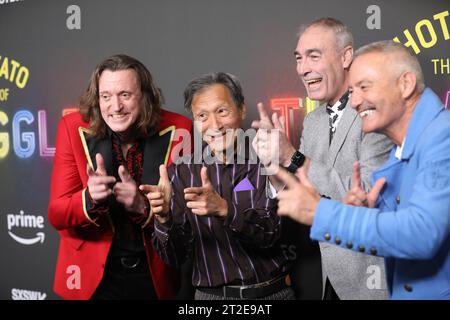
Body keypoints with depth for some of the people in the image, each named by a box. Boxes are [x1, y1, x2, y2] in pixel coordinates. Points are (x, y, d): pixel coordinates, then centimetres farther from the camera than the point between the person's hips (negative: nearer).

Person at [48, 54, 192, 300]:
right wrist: (90, 198, -30)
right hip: (94, 273, 0)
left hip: (156, 273, 0)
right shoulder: (75, 128, -11)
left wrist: (144, 206, -28)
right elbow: (57, 214, -10)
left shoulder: (177, 130, -13)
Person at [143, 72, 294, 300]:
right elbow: (174, 256, -2)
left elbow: (270, 234, -13)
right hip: (210, 294, 1)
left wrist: (224, 209, -29)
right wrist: (164, 217, -21)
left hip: (272, 292, -1)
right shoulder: (181, 172, 0)